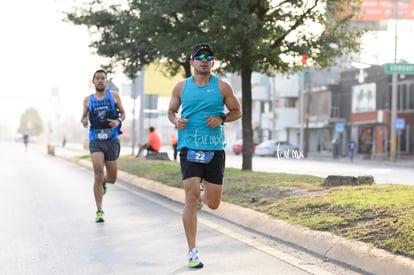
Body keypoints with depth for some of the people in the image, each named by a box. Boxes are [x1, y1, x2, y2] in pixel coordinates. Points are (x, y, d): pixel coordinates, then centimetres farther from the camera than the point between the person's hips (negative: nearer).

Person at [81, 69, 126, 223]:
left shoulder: (114, 97, 4)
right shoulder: (88, 100, 7)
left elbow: (123, 113, 12)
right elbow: (84, 116, 17)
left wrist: (118, 121, -10)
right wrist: (83, 121, -7)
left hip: (112, 140, 1)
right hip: (96, 141, -1)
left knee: (112, 179, 7)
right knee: (98, 174, -16)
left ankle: (103, 181, 46)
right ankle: (99, 211, -9)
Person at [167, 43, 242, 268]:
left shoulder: (222, 87, 4)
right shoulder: (181, 87, 6)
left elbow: (237, 111, 10)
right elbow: (171, 110, 17)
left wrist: (221, 119, -9)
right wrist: (176, 120, -5)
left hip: (215, 148, 1)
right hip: (189, 148, -1)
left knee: (213, 204, 5)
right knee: (191, 198, -12)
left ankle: (203, 193, 45)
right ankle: (192, 252, -5)